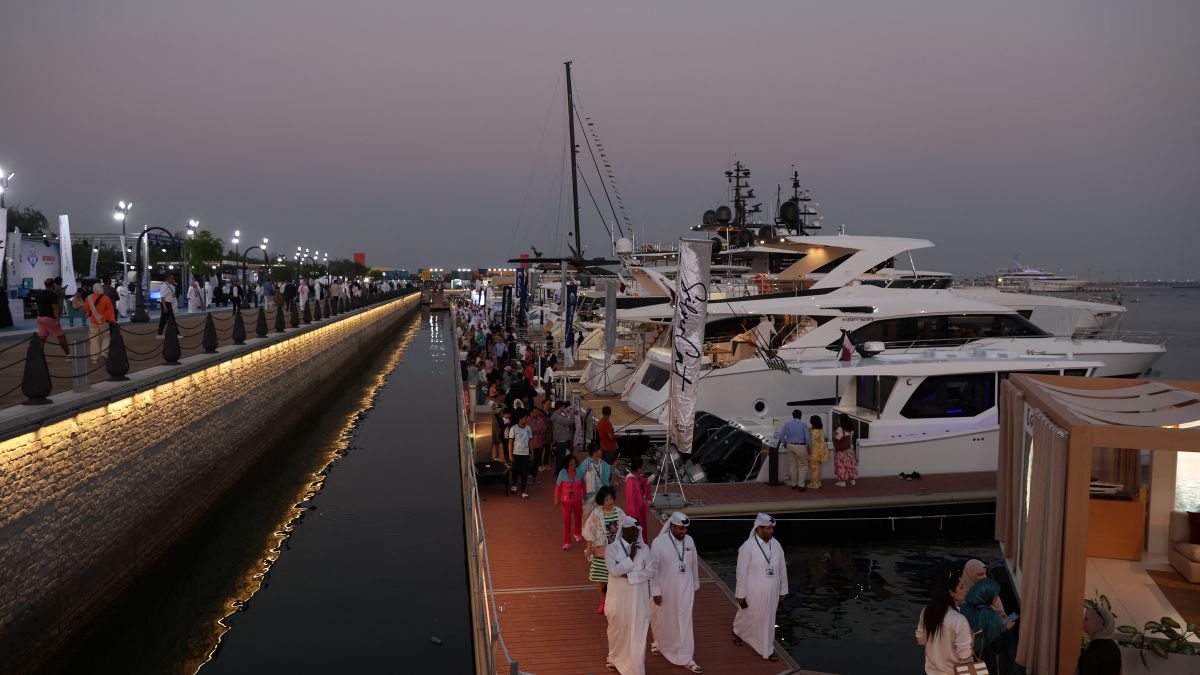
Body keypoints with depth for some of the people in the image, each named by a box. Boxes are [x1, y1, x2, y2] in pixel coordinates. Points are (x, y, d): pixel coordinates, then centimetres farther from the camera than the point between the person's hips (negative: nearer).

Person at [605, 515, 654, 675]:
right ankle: (615, 659, 39)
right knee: (618, 628, 16)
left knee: (637, 630, 6)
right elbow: (614, 570, -20)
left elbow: (650, 571, -10)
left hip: (638, 598, 1)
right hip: (619, 597, -1)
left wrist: (628, 575, -18)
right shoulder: (612, 548, -10)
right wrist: (631, 557, -23)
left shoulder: (643, 549, -4)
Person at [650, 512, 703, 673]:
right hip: (665, 589, -2)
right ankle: (659, 642, 44)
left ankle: (686, 658, 11)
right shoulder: (659, 542, -18)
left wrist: (695, 586, 12)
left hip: (685, 590, 2)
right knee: (663, 619, 17)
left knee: (685, 622, 4)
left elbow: (694, 564, 6)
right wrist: (655, 592, -12)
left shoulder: (689, 541, -5)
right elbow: (653, 569, -13)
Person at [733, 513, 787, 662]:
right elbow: (742, 572, -15)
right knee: (748, 616, 16)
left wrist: (782, 590, 9)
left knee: (768, 619, 16)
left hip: (771, 592, 4)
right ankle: (737, 631, 46)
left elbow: (782, 569, 5)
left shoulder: (776, 545, -4)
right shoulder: (747, 547, -20)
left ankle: (767, 649, 32)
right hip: (753, 592, -4)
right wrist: (740, 594, -12)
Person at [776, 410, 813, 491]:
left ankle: (794, 484, 22)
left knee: (794, 465, 15)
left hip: (790, 446, 5)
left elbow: (780, 435, 3)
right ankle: (801, 485, 0)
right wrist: (810, 447, 4)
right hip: (800, 447, -5)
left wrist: (785, 444, 17)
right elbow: (808, 437, -11)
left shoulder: (787, 424, 3)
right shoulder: (803, 425, -9)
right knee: (803, 466, 5)